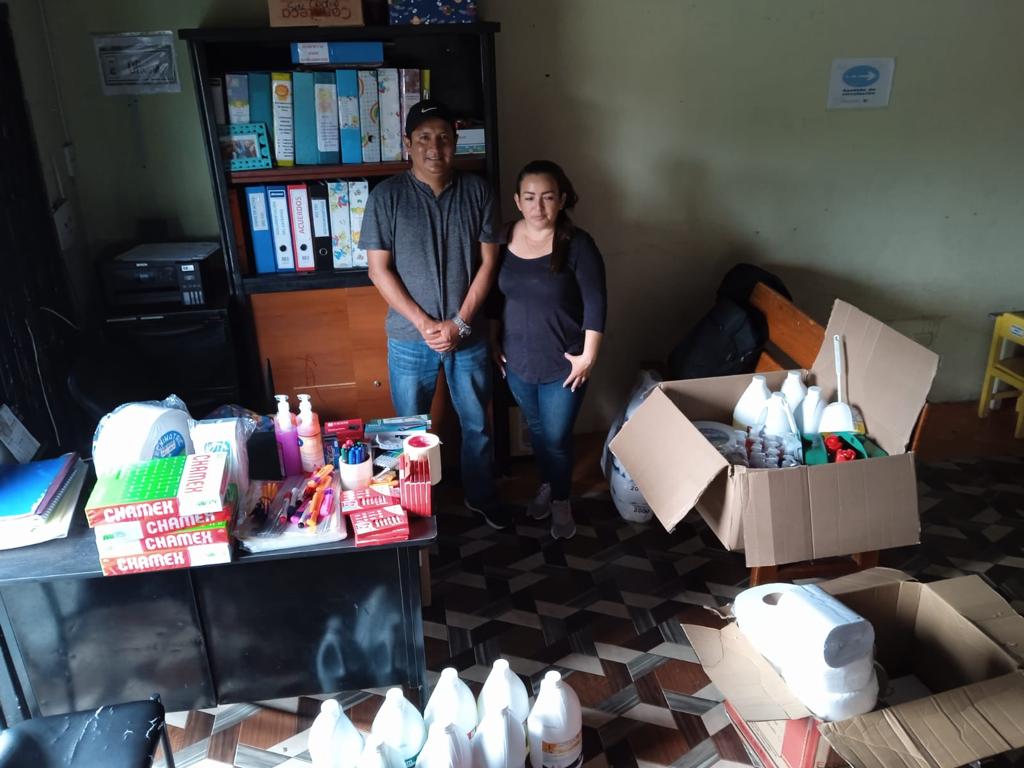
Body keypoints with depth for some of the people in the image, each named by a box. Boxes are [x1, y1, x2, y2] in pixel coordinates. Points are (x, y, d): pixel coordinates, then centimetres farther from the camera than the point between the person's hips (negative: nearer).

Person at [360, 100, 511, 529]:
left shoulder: (477, 192, -3)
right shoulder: (386, 196, -8)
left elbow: (488, 262, -3)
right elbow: (379, 270, -9)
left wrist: (459, 323, -12)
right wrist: (424, 323, -15)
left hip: (468, 335, 2)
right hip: (409, 339, -1)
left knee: (476, 424, 16)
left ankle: (482, 497, 38)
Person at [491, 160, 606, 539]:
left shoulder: (577, 244, -16)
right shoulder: (505, 238, -3)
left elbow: (596, 303, -13)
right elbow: (496, 294, 8)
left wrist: (588, 356, -14)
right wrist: (495, 342, 9)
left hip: (563, 363, -4)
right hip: (517, 360, 4)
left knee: (557, 437, 6)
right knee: (536, 429, 21)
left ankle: (561, 501, 29)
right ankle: (547, 484, 44)